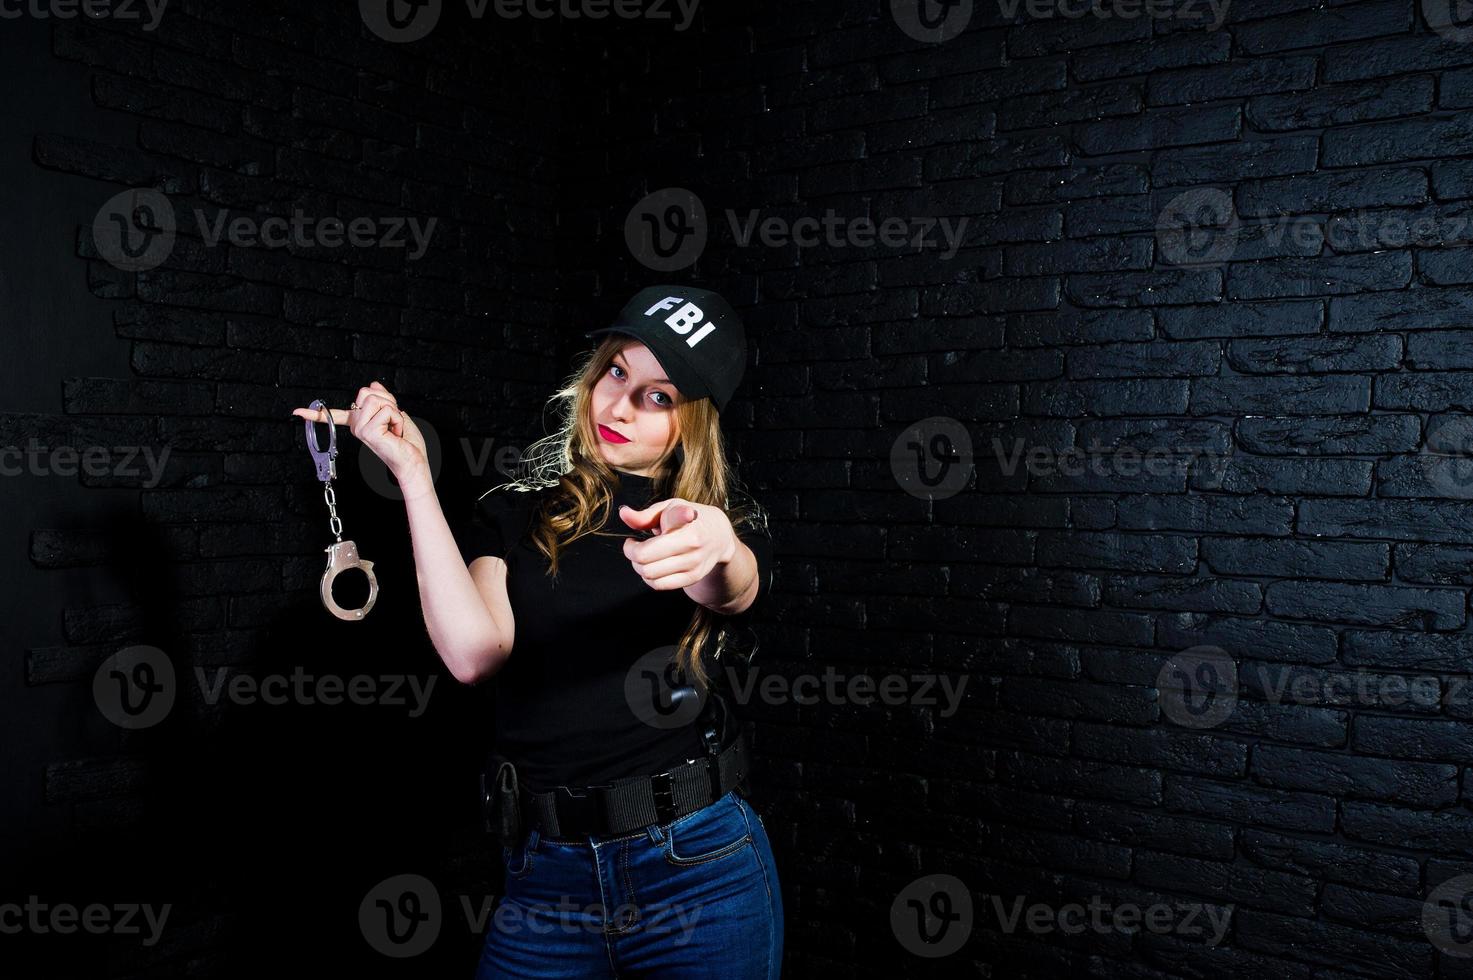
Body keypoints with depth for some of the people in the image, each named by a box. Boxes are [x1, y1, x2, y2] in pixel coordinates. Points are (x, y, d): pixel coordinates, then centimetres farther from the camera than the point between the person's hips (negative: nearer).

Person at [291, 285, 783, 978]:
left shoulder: (726, 521, 1)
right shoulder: (515, 511, 4)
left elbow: (735, 589, -24)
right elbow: (474, 651, -13)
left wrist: (715, 547, -48)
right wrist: (412, 474, -15)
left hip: (703, 871, -1)